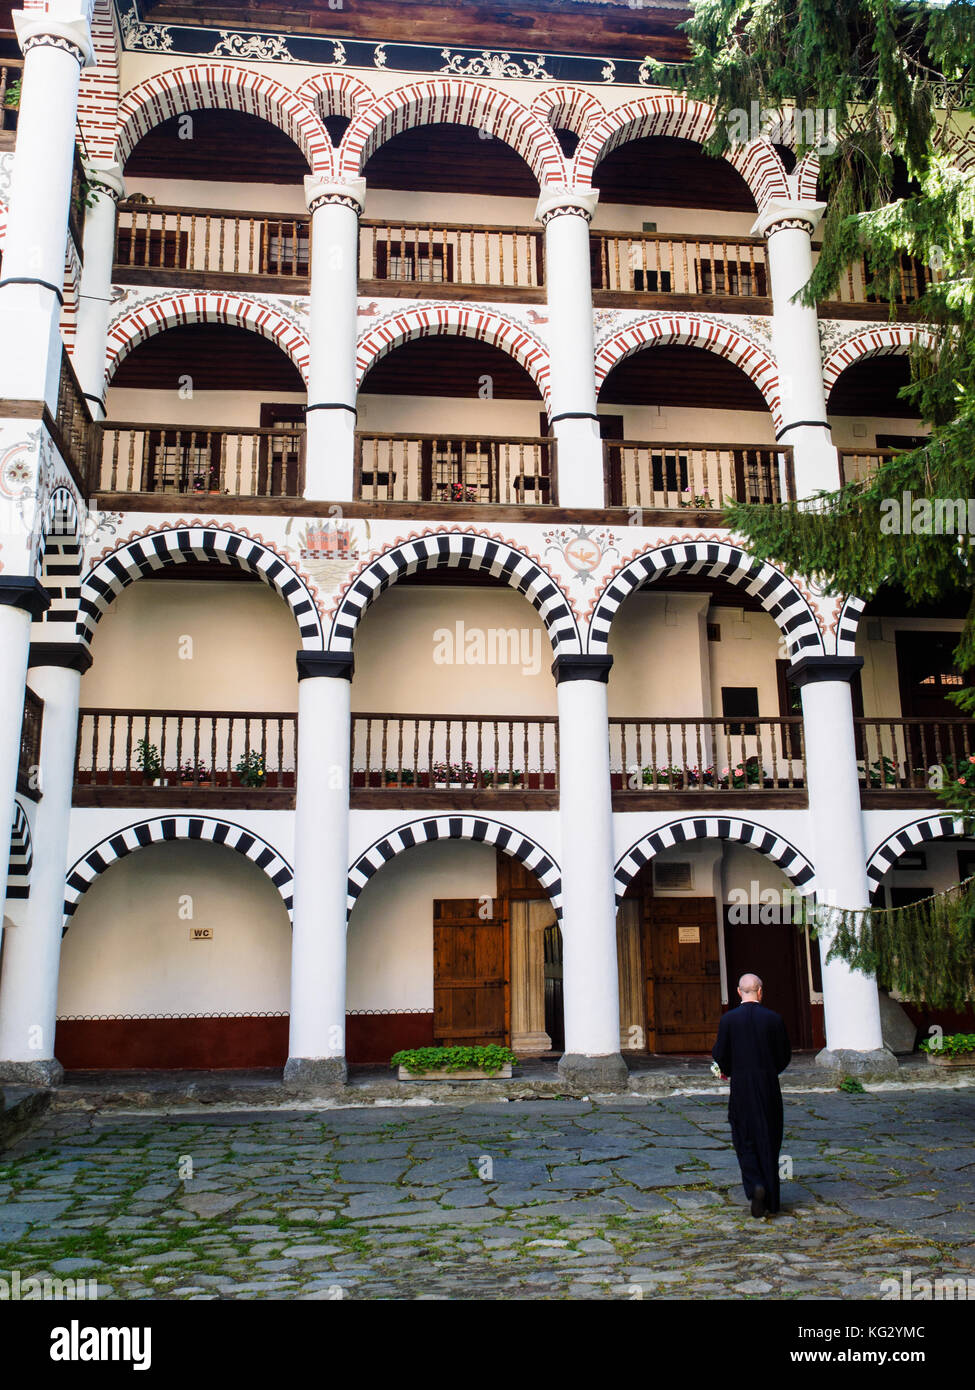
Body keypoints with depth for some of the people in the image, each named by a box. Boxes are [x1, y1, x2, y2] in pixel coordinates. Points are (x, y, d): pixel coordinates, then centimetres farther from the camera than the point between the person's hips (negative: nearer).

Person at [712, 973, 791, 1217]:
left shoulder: (729, 1019, -7)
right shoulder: (773, 1019, -4)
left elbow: (720, 1055, -4)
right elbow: (785, 1055, 3)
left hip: (741, 1087, -1)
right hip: (769, 1087, 1)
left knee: (745, 1140, 9)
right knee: (769, 1139, 12)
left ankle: (755, 1185, -13)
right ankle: (770, 1198, 18)